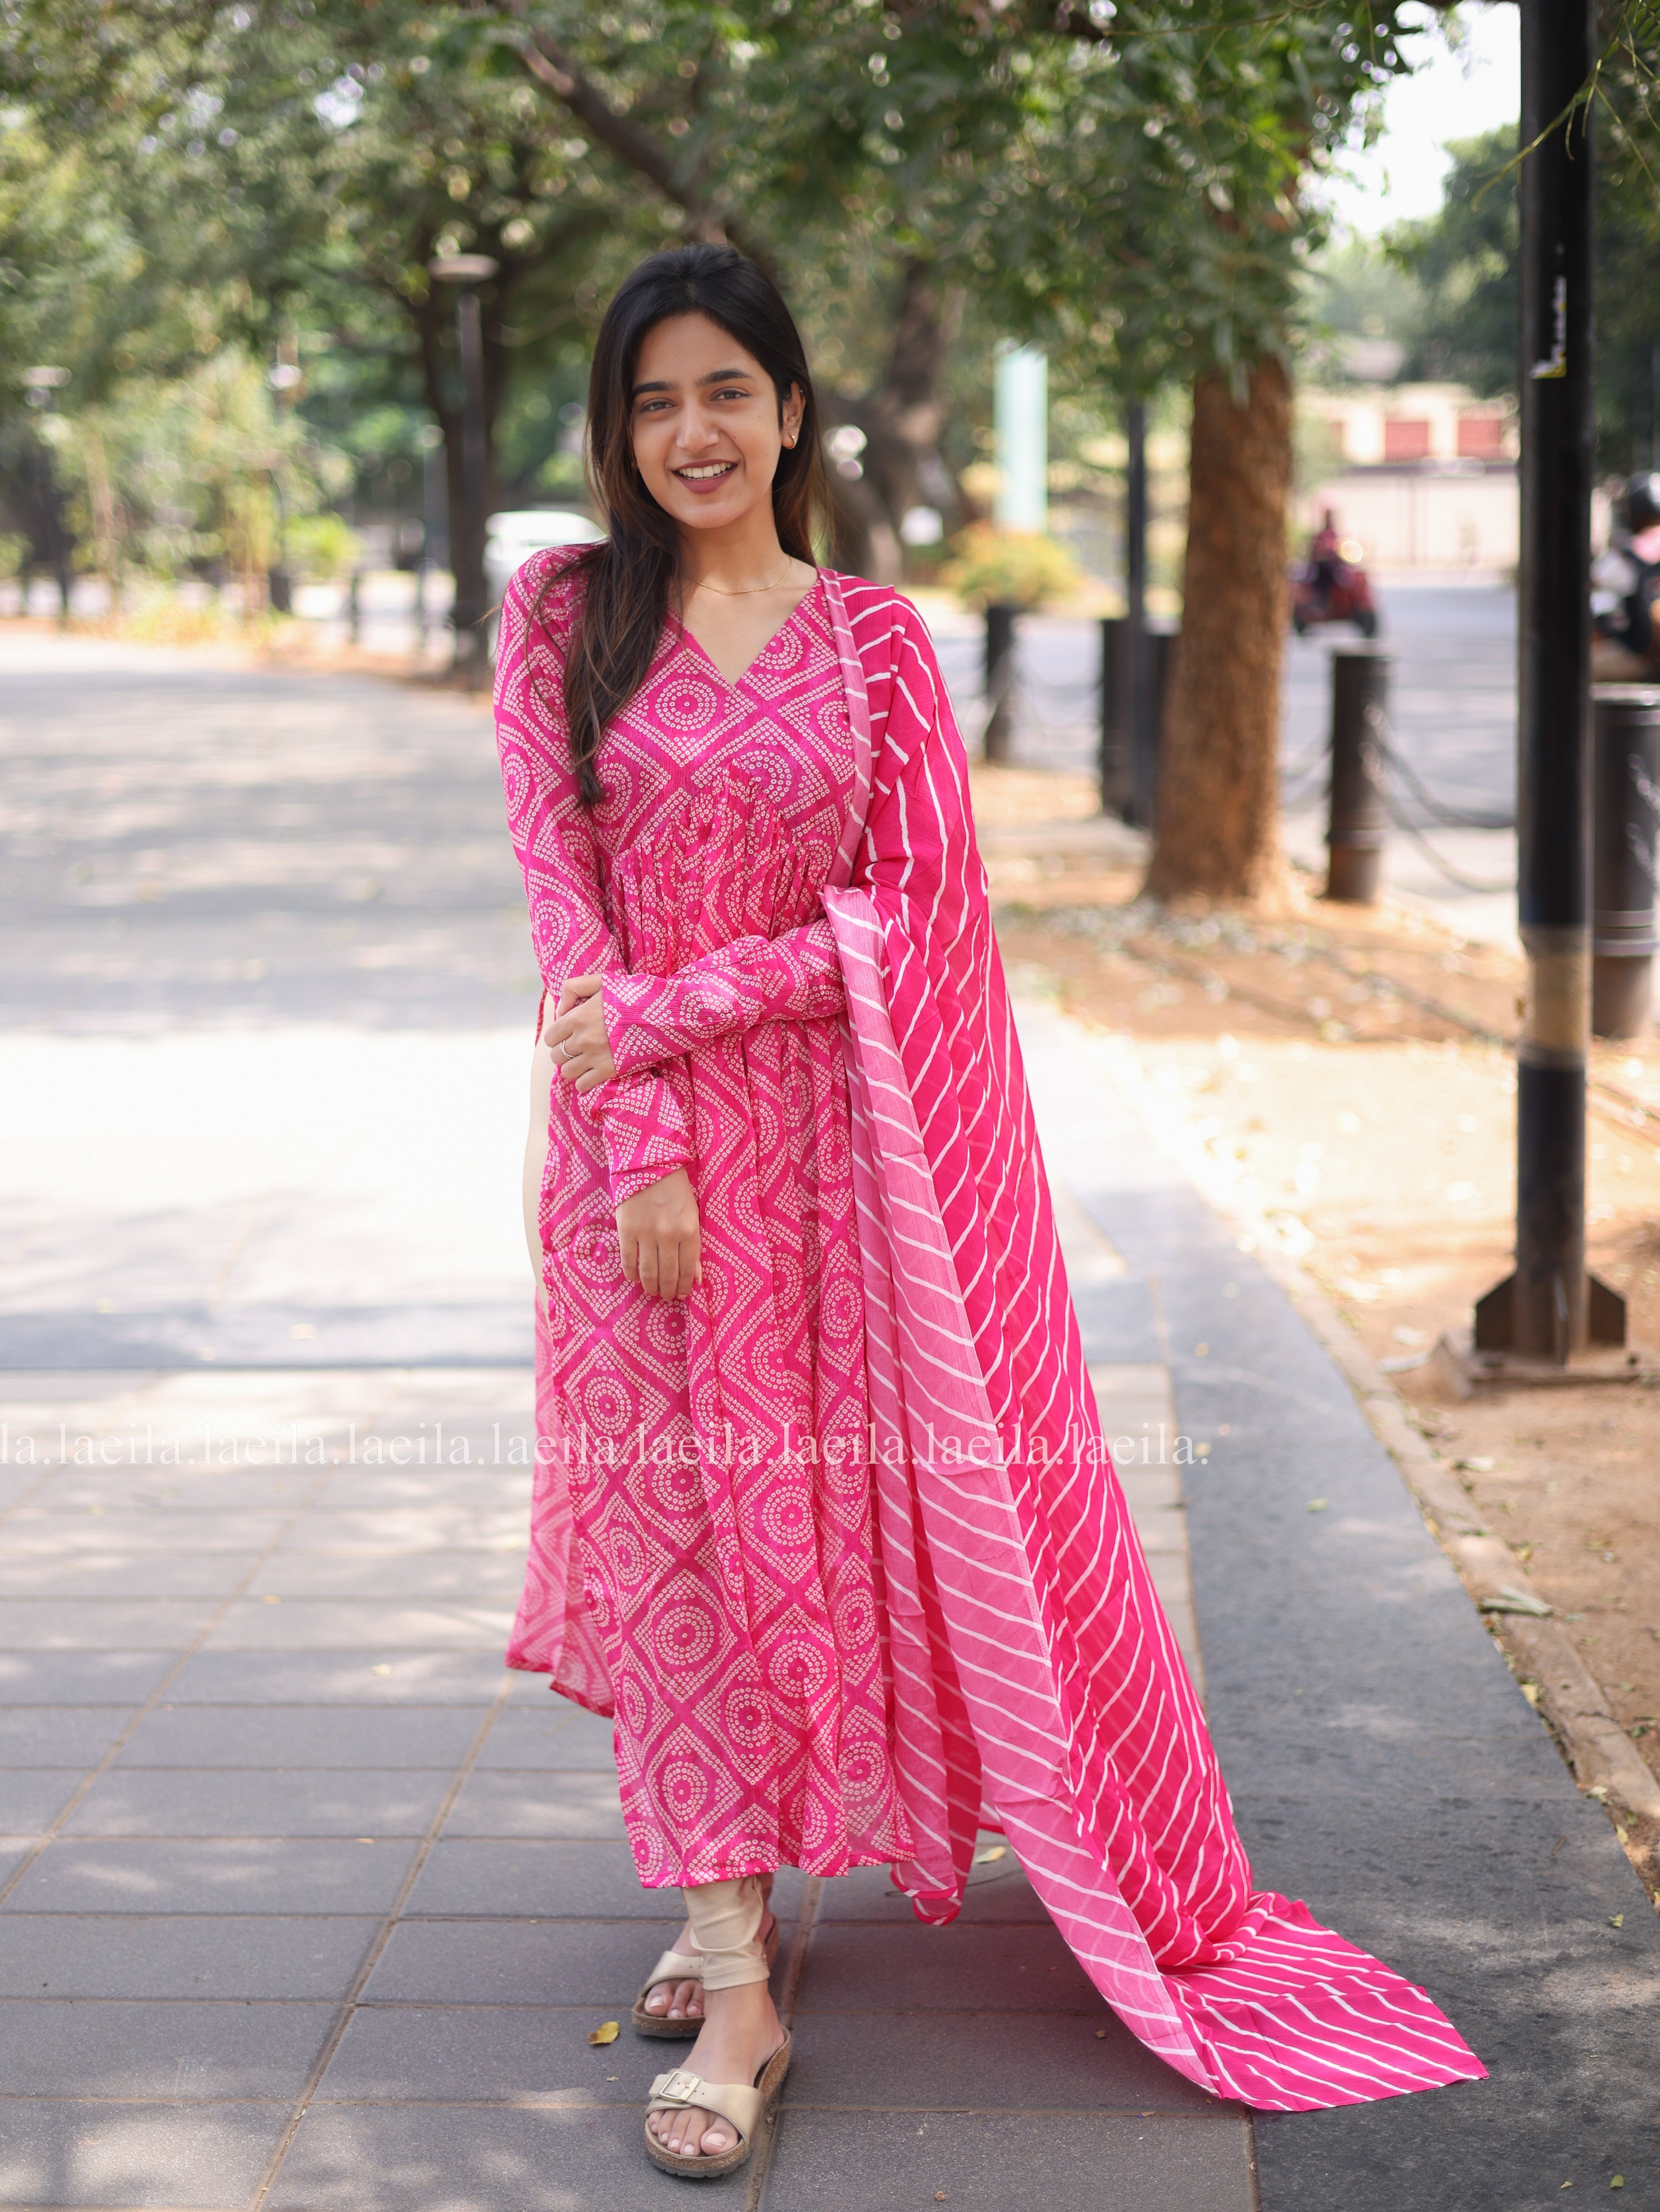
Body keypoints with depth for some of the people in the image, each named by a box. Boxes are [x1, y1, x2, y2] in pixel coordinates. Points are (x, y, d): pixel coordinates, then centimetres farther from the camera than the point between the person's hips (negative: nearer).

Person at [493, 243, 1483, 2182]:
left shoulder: (876, 638, 4)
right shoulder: (562, 614, 3)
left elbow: (906, 913, -3)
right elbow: (562, 891, -3)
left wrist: (666, 1013, -14)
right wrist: (640, 1143, -13)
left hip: (836, 1131, 0)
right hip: (637, 1129, 0)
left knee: (855, 1497, 4)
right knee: (685, 1514, 1)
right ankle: (730, 1972, 7)